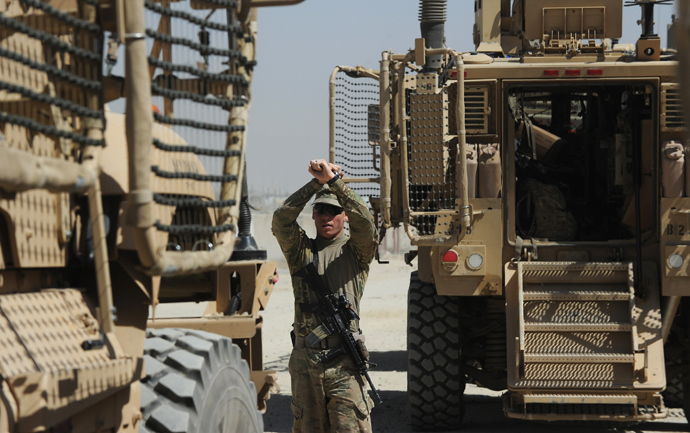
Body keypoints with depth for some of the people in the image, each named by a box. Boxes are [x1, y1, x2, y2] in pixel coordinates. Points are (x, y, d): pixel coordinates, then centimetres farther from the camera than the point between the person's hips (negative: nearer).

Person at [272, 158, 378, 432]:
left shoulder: (355, 251, 8)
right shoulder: (301, 251, 13)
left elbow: (364, 220, -11)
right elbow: (281, 219, -4)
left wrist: (333, 180, -13)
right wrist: (316, 183, -9)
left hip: (344, 361, -2)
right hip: (304, 358, 3)